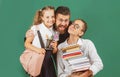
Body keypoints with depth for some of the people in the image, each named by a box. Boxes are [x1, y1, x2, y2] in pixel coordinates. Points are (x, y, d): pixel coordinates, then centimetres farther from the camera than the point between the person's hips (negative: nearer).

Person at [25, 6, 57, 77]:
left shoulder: (55, 33, 5)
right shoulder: (36, 28, -7)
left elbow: (53, 52, 12)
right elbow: (27, 44, -5)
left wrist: (54, 48, -11)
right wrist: (37, 49, -20)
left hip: (46, 60, 4)